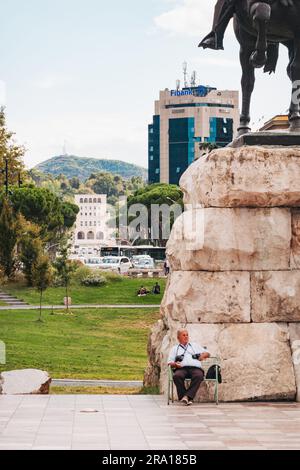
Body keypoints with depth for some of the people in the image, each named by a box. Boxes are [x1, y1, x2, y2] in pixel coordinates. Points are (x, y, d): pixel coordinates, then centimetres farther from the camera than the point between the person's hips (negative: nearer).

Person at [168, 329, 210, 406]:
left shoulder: (194, 346, 33)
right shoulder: (175, 349, 29)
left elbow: (207, 353, 31)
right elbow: (169, 362, 19)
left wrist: (202, 356, 7)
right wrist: (174, 364, -5)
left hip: (195, 368, 1)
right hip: (181, 368, -1)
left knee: (199, 376, -36)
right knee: (177, 376, -37)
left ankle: (187, 396, -40)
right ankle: (187, 399, -33)